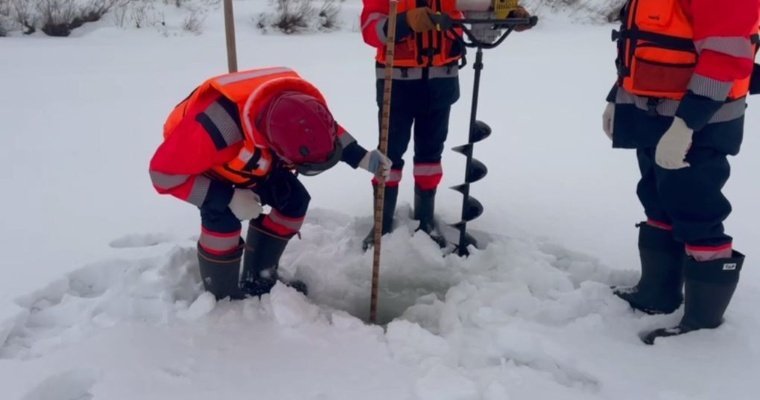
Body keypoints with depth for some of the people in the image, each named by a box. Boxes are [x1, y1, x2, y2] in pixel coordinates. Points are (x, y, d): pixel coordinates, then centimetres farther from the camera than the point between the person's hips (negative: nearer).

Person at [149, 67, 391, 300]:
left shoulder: (298, 102, -31)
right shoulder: (214, 128, -48)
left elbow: (325, 129, -6)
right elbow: (165, 173, -33)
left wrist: (360, 157, -16)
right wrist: (228, 198, -35)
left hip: (248, 155, 6)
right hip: (197, 158, -5)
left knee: (294, 200, -3)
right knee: (222, 219, -26)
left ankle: (257, 279, 14)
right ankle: (222, 300, -1)